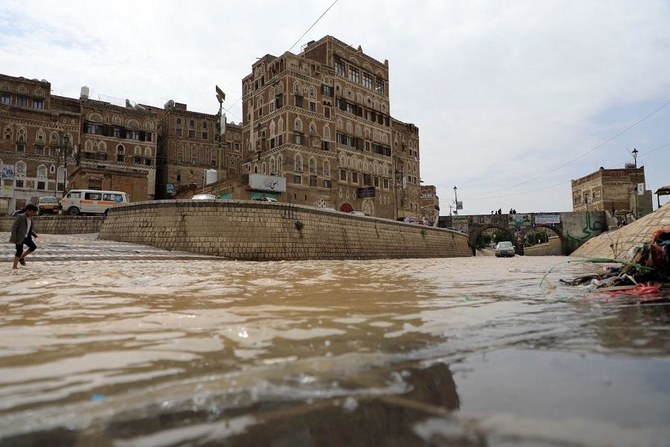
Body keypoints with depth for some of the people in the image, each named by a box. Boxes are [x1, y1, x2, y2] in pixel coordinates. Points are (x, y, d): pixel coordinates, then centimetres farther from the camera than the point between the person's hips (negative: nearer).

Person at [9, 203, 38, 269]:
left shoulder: (30, 218, 7)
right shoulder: (20, 217, -14)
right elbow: (14, 226, -15)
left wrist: (33, 234, 7)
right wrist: (13, 237, -20)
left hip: (26, 237, 7)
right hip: (19, 237, -7)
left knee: (33, 247, 2)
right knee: (19, 251, -4)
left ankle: (21, 257, 18)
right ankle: (14, 266, 6)